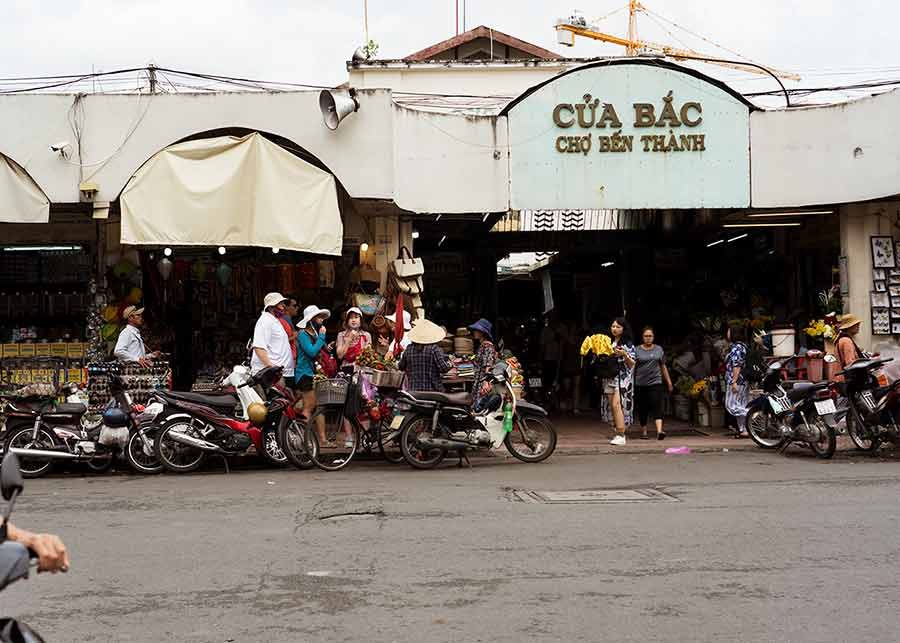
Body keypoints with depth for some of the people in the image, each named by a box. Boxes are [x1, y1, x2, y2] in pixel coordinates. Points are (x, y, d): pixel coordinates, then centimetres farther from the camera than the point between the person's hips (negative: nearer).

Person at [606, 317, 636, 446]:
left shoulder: (628, 343, -1)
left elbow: (632, 364, -4)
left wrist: (624, 355, -20)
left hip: (622, 378, -6)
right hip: (610, 377, 6)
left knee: (617, 404, -17)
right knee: (612, 406, 4)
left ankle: (621, 435, -16)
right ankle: (618, 434, 10)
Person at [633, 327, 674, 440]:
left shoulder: (659, 349, 11)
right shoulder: (637, 350, 4)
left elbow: (663, 367, 17)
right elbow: (632, 366, -1)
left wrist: (669, 381, 16)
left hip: (656, 383, 0)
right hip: (640, 384, 0)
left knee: (657, 407, -12)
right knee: (642, 409, 6)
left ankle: (659, 431, -24)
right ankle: (643, 431, 19)